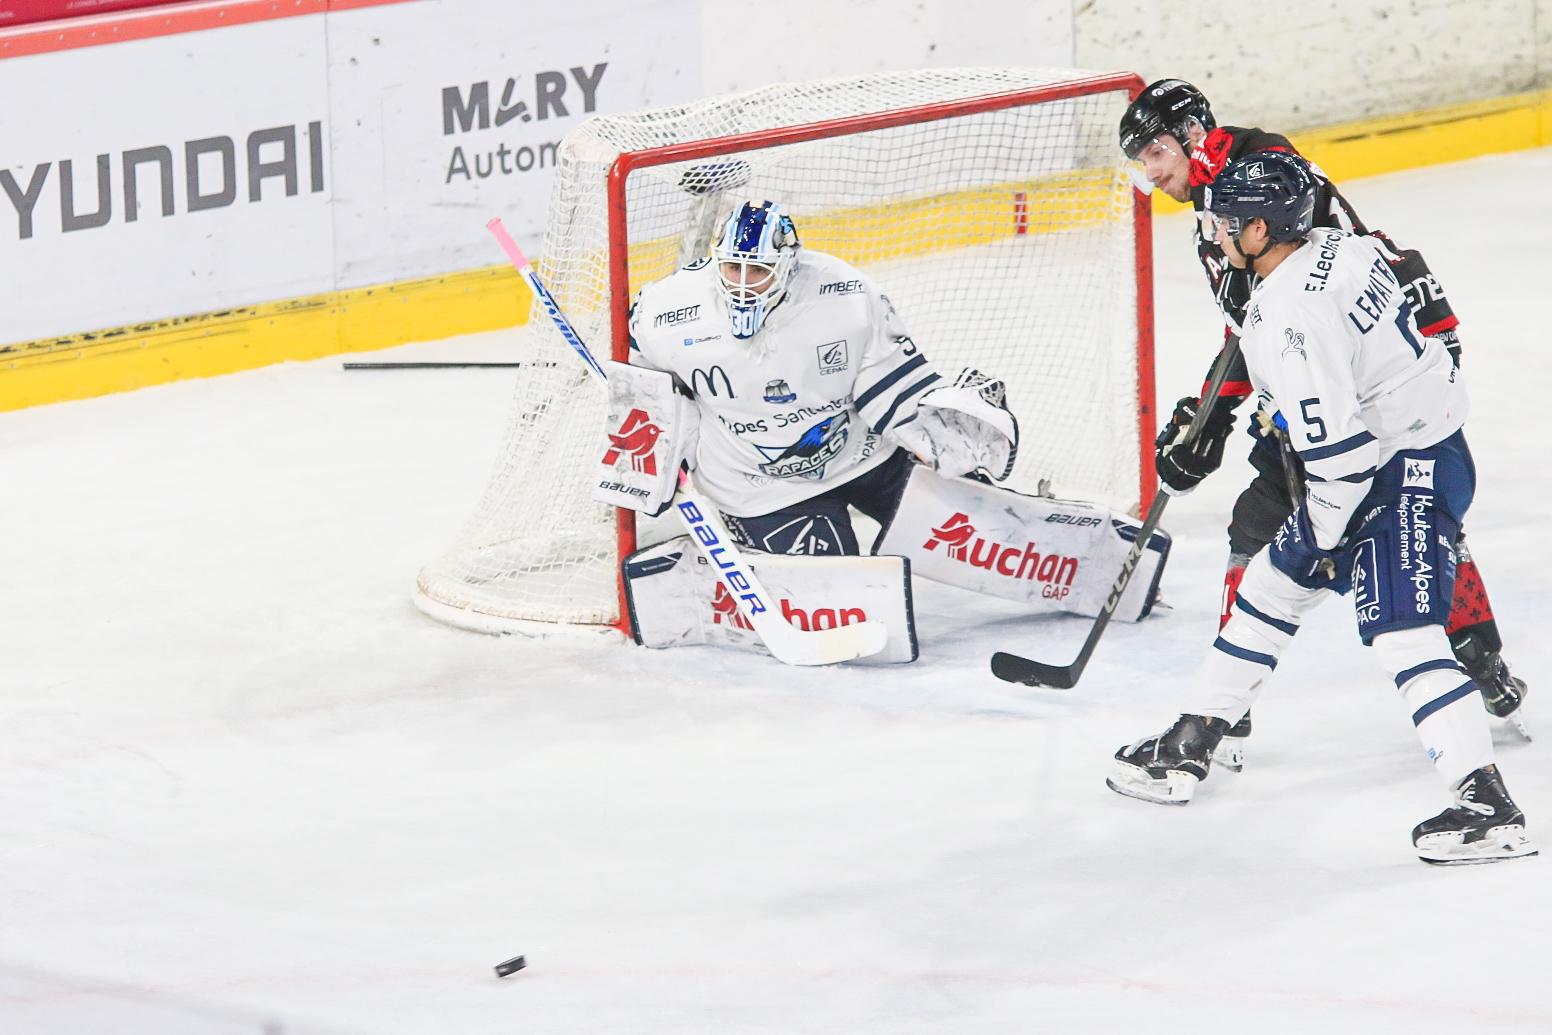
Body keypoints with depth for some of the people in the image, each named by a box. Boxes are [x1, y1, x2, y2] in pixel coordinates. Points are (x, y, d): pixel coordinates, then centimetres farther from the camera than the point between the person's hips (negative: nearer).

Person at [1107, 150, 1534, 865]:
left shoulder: (1291, 316, -26)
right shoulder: (1341, 247, 2)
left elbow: (1338, 445, -28)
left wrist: (1325, 535, -13)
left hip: (1409, 473, -11)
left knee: (1400, 633, -18)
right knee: (1274, 584, 19)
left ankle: (1487, 807, -24)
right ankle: (1187, 750, 29)